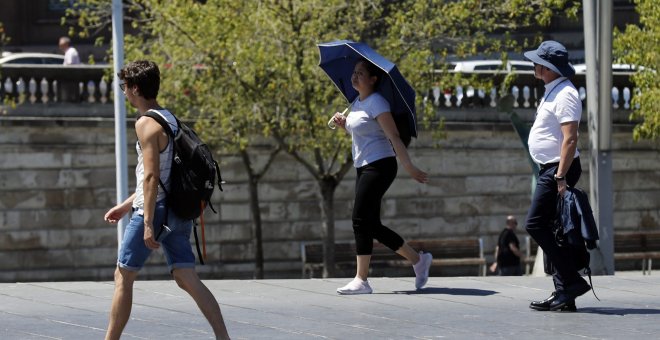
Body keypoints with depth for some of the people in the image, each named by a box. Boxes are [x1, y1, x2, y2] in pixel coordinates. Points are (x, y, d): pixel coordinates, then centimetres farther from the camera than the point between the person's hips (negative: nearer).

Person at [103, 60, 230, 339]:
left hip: (154, 211, -8)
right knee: (186, 278, 3)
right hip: (177, 211, 8)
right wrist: (126, 206, 28)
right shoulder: (170, 119, 16)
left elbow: (151, 176, -20)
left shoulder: (146, 123, -12)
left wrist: (148, 223, -22)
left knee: (123, 276, 4)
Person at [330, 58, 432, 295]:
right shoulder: (357, 103, 14)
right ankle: (418, 260, 19)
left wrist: (409, 167, -23)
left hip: (379, 166, -10)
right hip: (364, 168, 10)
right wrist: (344, 124, 9)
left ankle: (361, 280, -12)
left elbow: (394, 137, -19)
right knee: (372, 226, 8)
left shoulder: (376, 102, -13)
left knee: (361, 220, -13)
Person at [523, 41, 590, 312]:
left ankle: (571, 281, -12)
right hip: (550, 169, 11)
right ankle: (563, 294, 9)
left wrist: (561, 177, -26)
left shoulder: (564, 95, -16)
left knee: (536, 224, -13)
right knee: (548, 230, 8)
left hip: (559, 169, -11)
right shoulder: (553, 92, 17)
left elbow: (570, 139, -23)